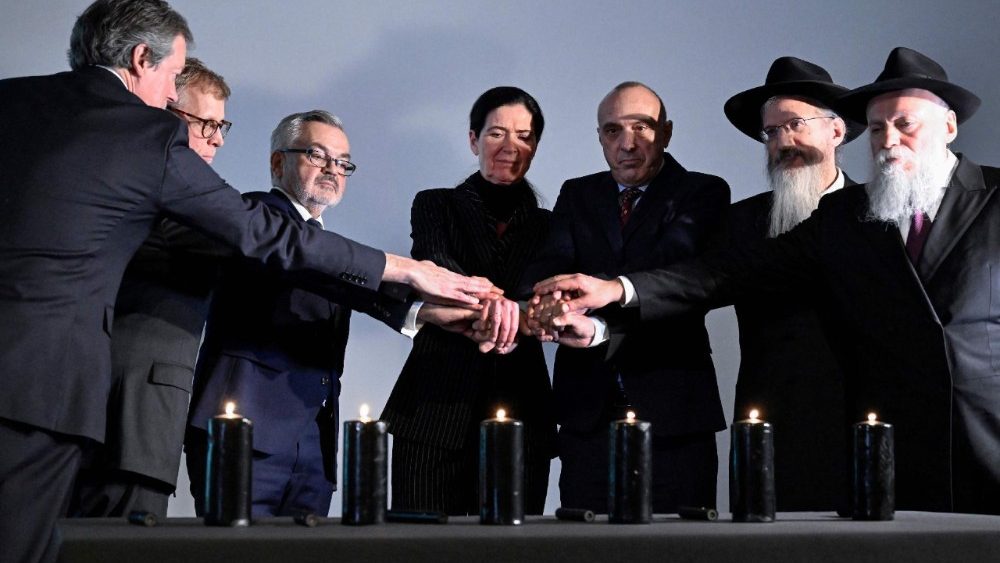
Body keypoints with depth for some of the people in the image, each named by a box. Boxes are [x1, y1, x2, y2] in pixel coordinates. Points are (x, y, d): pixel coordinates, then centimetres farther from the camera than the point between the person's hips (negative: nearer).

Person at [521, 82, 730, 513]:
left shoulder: (703, 193, 3)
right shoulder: (576, 195, 15)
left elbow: (671, 260, -16)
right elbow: (550, 265, -2)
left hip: (672, 411, -3)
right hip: (587, 409, 3)